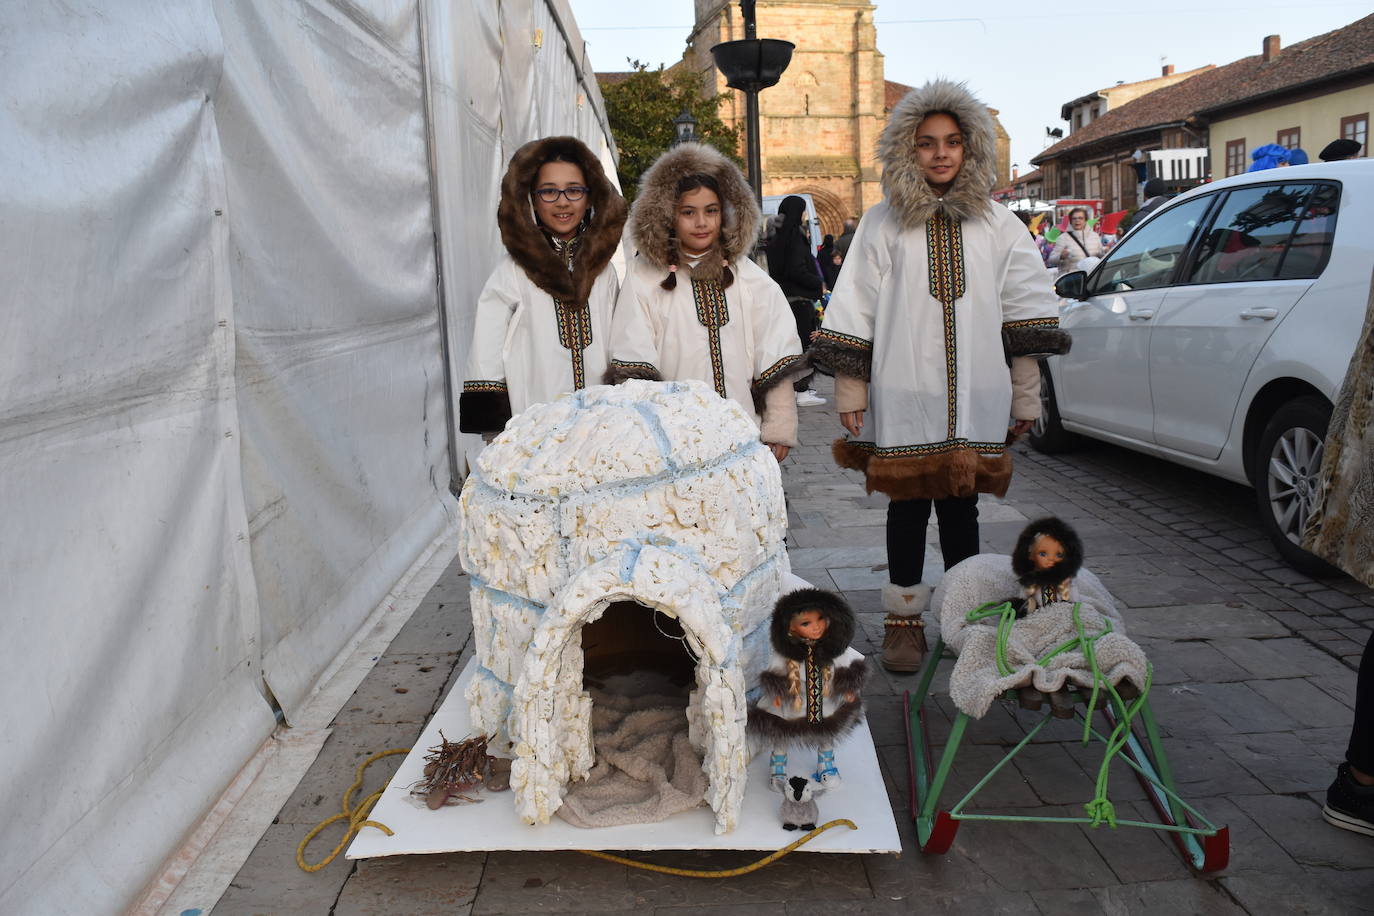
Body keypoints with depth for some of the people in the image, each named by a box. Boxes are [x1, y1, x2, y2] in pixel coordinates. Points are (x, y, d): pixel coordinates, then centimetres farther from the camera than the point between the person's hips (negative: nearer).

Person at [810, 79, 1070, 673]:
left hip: (974, 402, 1)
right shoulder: (883, 224, 3)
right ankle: (904, 620, 18)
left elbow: (1026, 313, 10)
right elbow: (852, 312, 3)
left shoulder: (998, 225, 8)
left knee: (961, 510, 7)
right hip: (903, 398, -1)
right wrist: (850, 395, 0)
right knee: (908, 510, 5)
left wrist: (1025, 397, 8)